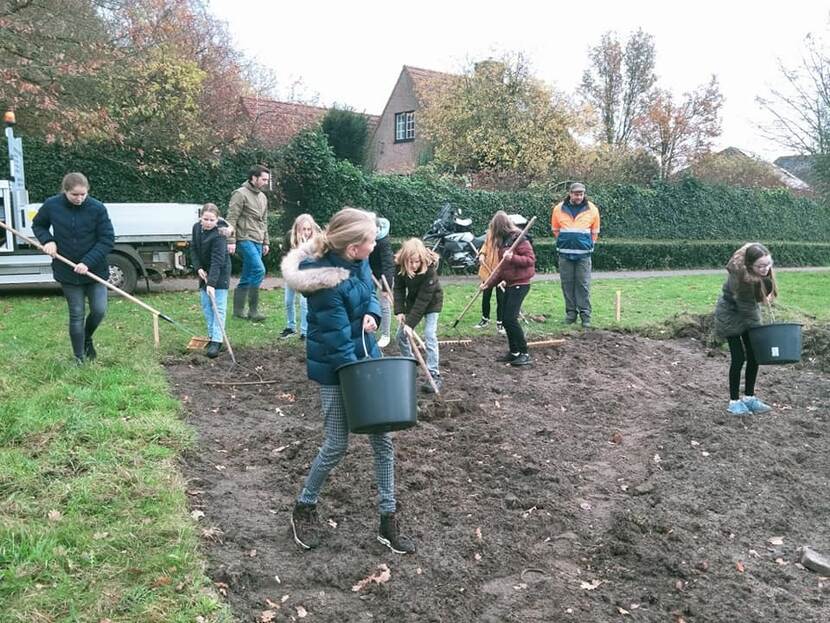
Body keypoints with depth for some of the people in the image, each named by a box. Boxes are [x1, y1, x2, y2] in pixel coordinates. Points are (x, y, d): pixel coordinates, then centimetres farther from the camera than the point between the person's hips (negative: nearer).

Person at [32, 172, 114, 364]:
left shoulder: (98, 208, -13)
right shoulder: (51, 205, -8)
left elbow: (107, 239, -12)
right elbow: (38, 225, 11)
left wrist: (88, 262, -20)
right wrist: (47, 240, -10)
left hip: (95, 269, 0)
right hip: (68, 272, 0)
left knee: (99, 310, -1)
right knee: (76, 315, 5)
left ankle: (87, 339, 32)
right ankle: (79, 358, 18)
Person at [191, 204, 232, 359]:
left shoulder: (219, 235, -26)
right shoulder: (197, 227, -4)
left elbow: (217, 261, -32)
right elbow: (193, 248, 5)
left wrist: (212, 283, -38)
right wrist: (198, 268, -8)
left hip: (220, 272, -7)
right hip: (204, 271, 7)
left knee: (219, 306, -10)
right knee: (205, 305, 9)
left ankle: (217, 341, -13)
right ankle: (212, 336, 18)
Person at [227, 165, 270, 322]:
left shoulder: (263, 197, 18)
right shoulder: (241, 194, -7)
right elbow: (231, 219, -11)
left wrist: (265, 242, 21)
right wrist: (231, 241, -16)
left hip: (257, 242, 8)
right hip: (245, 240, -8)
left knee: (247, 276, 9)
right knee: (259, 270, -18)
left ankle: (238, 310, 16)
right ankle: (253, 310, -12)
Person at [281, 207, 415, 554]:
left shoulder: (358, 261, -5)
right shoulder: (325, 283, -27)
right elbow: (338, 342, -24)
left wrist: (372, 314, -9)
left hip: (365, 357, 7)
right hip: (335, 370, -7)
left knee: (383, 441, 6)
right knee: (336, 446, 1)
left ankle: (388, 520, 18)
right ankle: (304, 508, 28)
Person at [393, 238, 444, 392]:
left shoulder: (430, 269, -35)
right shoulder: (400, 266, -22)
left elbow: (424, 298, -34)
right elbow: (399, 288, -12)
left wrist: (410, 322, -35)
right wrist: (400, 311, -24)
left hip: (431, 302, -5)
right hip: (413, 300, 5)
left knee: (429, 335, -18)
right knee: (401, 335, 5)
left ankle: (434, 375, -14)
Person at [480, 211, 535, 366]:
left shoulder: (519, 239, -13)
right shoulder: (503, 242, 14)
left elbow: (530, 259, -17)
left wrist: (513, 257, -29)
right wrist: (489, 283, 10)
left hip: (520, 283, -9)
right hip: (510, 284, 9)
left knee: (510, 318, -12)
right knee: (505, 319, 10)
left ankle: (524, 353, -4)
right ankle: (514, 352, 20)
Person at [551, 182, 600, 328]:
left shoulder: (592, 210, 1)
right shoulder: (559, 209, 3)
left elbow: (595, 232, 10)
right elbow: (555, 230, 13)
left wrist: (588, 245, 5)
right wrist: (563, 243, 8)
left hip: (583, 254, -1)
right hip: (565, 253, 1)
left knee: (583, 284, -2)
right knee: (567, 284, 5)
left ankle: (585, 314, 3)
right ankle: (571, 312, 15)